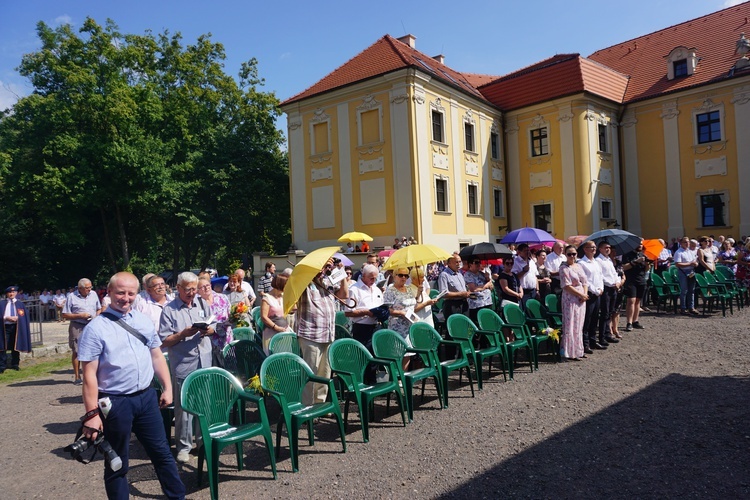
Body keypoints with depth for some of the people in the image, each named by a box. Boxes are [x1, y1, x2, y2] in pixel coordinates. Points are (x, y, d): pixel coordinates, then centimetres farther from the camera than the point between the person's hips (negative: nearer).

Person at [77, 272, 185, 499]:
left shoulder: (144, 321, 5)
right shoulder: (96, 328, -11)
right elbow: (89, 374, -12)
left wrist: (167, 388, 9)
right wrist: (92, 414, -14)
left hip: (147, 396, 5)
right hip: (115, 403, -5)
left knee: (162, 452, 17)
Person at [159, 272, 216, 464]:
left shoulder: (202, 305, 10)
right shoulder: (170, 310, -4)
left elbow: (213, 328, 15)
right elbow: (164, 341, -7)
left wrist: (208, 330, -7)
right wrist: (182, 334, -22)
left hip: (204, 363, 5)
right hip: (183, 365, -4)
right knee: (183, 407, 1)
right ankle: (184, 446, 13)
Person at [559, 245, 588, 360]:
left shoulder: (579, 267, 14)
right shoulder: (564, 268, -8)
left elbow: (585, 282, 14)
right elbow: (566, 286, -15)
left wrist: (585, 294, -4)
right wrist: (580, 294, -14)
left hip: (581, 299, 7)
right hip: (570, 299, -7)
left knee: (579, 325, 12)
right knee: (570, 326, -6)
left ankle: (578, 350, 20)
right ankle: (569, 352, 0)